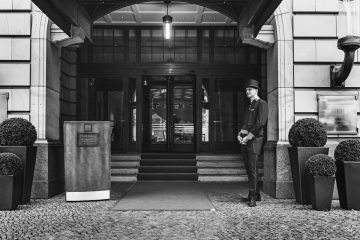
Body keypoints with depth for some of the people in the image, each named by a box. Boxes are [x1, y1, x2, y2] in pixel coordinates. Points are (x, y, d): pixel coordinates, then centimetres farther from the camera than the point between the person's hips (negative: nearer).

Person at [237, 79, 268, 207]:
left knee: (252, 168, -11)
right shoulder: (249, 106, 22)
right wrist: (240, 134, 4)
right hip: (245, 140, 8)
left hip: (254, 139, -8)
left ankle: (253, 197, -8)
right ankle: (255, 195, 16)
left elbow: (260, 124, -14)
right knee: (249, 168, 9)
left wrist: (248, 137, -15)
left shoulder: (262, 104, -5)